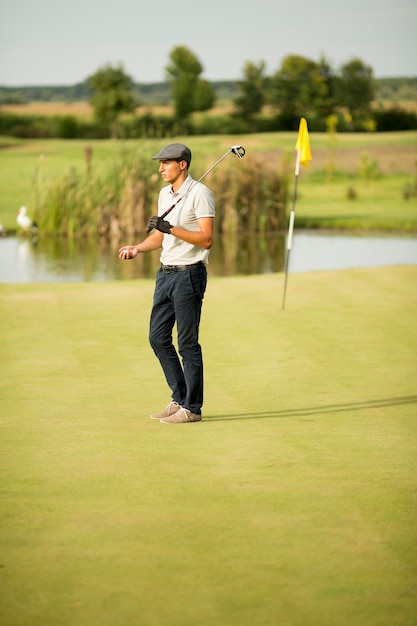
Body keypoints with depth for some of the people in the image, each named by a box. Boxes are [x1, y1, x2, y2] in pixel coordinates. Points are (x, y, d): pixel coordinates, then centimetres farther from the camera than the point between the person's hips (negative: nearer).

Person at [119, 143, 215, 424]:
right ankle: (179, 400, 20)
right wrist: (137, 248, 5)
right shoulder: (165, 194, 15)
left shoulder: (200, 193, -11)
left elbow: (207, 239, -17)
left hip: (189, 274, -9)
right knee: (158, 337, 10)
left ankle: (192, 408, 5)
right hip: (165, 273, 9)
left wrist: (171, 229, -23)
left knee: (188, 343, -4)